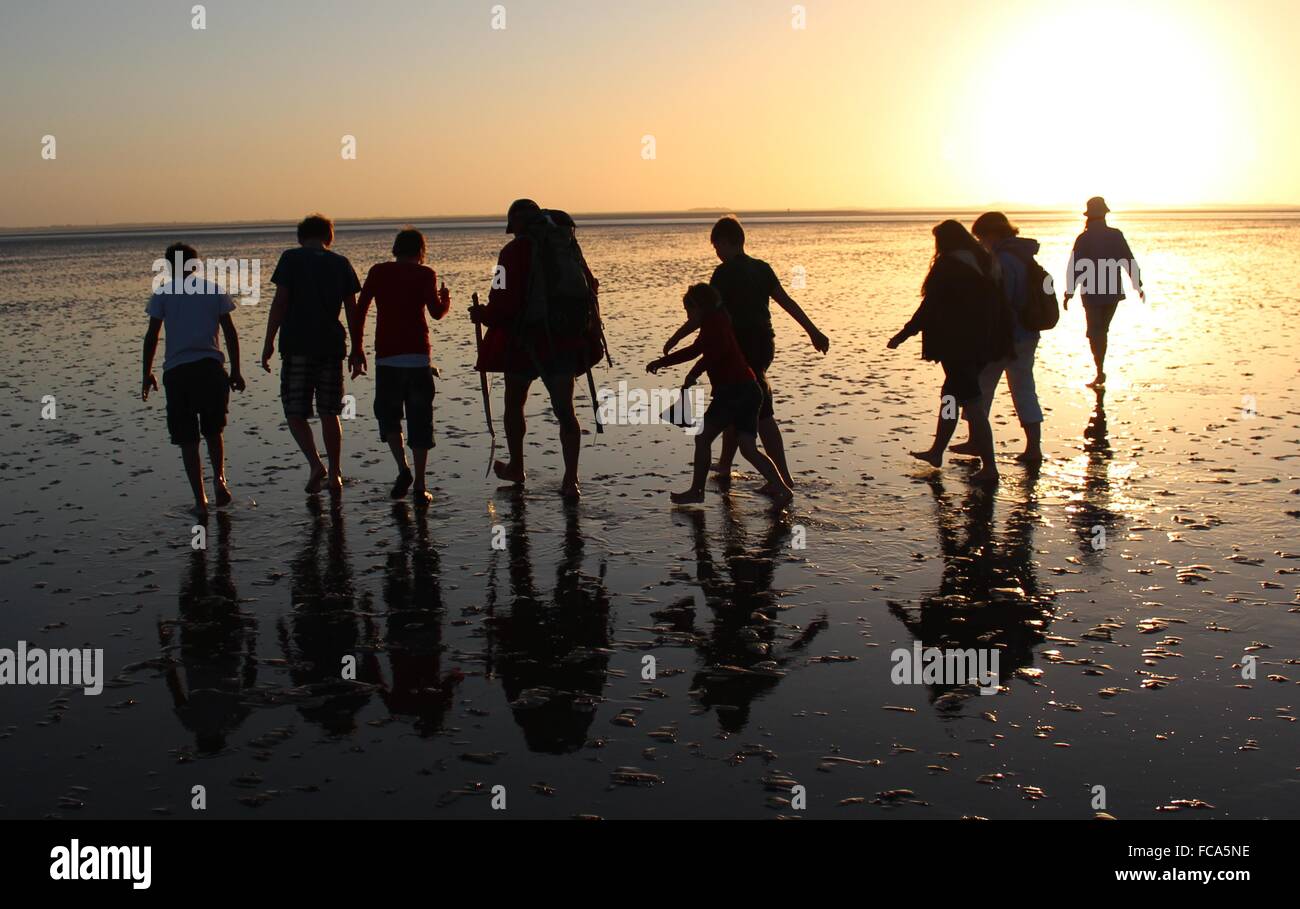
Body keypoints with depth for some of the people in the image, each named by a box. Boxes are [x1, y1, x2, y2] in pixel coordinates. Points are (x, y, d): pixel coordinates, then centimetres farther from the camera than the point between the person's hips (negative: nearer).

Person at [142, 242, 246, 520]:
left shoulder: (162, 294, 5)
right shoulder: (214, 291, 8)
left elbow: (151, 337, 2)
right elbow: (230, 332, 5)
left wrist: (147, 374, 10)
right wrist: (235, 371, 12)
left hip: (177, 371, -1)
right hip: (210, 367, 1)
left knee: (187, 440, 5)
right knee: (213, 431, 20)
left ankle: (200, 501, 2)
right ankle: (219, 478, -1)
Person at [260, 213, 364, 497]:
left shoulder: (291, 258, -1)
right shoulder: (340, 263, 8)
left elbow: (279, 302, -8)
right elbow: (352, 309, 7)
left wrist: (269, 342, -4)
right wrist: (357, 349, 13)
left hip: (297, 346, -3)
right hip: (332, 345, 3)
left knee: (295, 411, 5)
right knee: (329, 413, 12)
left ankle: (315, 463, -14)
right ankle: (335, 474, 12)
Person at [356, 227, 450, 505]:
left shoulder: (378, 272, 8)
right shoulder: (424, 274, 2)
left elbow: (360, 309, 4)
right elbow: (436, 311, -8)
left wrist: (357, 347, 10)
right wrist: (446, 298, 14)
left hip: (386, 356, 1)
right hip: (418, 356, -1)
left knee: (388, 413, 15)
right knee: (419, 420, 4)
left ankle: (402, 469, -4)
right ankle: (419, 486, 1)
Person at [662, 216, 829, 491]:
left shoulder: (725, 272, -12)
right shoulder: (762, 268, 9)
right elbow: (787, 302, 10)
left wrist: (676, 337, -6)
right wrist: (814, 332, 14)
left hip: (742, 347, -7)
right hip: (764, 343, 7)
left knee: (761, 414, -3)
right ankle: (724, 466, 22)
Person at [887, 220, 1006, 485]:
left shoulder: (947, 267, -13)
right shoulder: (982, 263, 10)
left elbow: (930, 307, -15)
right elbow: (993, 306, 13)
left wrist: (903, 336, -10)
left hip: (955, 345, -9)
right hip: (980, 343, 9)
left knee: (970, 401, -7)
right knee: (952, 394, 21)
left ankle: (989, 467, -9)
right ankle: (936, 451, 34)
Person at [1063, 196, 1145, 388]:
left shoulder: (1083, 239, -8)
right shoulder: (1116, 235, 0)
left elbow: (1074, 268, -9)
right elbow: (1130, 262, 4)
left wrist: (1068, 294, -3)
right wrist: (1139, 286, 12)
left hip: (1091, 293, -3)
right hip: (1113, 292, 3)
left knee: (1095, 333, 1)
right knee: (1102, 330, 16)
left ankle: (1100, 372, -9)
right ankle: (1100, 370, 18)